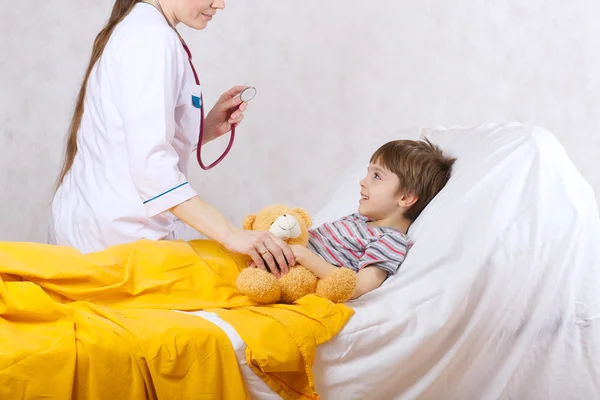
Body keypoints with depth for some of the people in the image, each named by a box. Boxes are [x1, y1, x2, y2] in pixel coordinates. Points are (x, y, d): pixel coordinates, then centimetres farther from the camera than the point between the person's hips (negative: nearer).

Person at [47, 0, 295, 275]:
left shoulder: (138, 31, 14)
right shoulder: (153, 38, -16)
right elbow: (150, 164, -27)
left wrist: (209, 128, 5)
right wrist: (229, 234, -31)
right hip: (116, 234, -10)